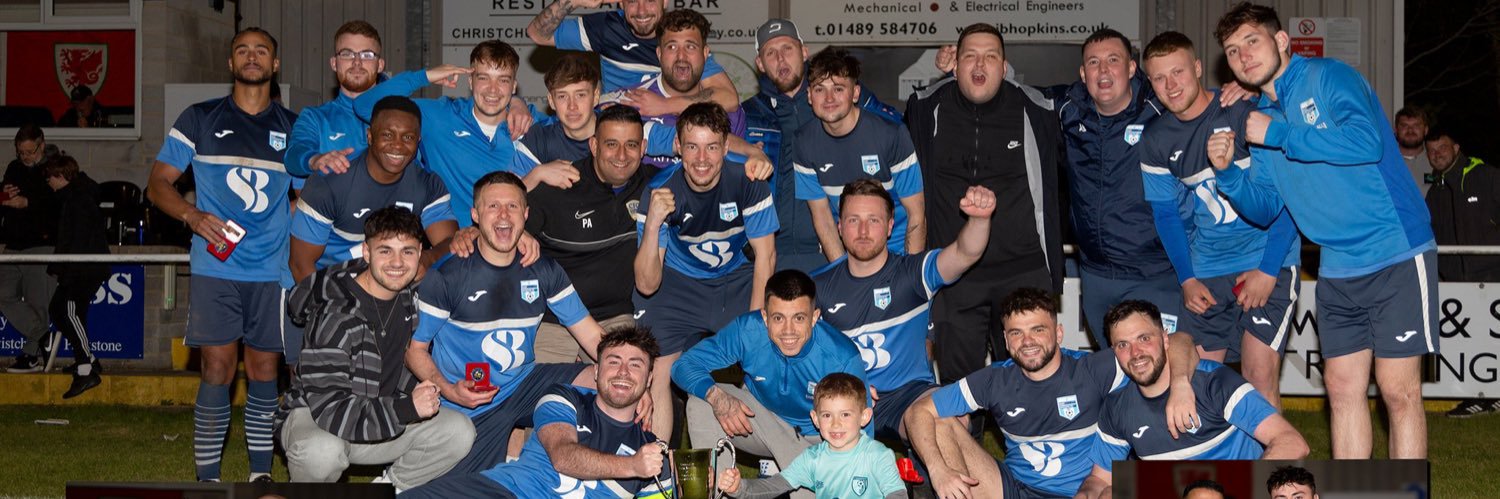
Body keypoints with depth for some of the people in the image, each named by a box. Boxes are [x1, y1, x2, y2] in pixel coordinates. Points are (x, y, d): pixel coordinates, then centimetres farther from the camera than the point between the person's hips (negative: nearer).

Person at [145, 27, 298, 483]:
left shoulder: (292, 128, 11)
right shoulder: (200, 120, 7)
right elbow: (158, 183, 7)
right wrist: (193, 216, -12)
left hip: (273, 271, 2)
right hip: (215, 268, -2)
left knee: (264, 370, 5)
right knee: (218, 369, -6)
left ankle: (261, 473, 15)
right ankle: (207, 478, 1)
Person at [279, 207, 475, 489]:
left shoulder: (410, 292, -6)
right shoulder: (335, 316, -27)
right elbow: (328, 410, -31)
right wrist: (407, 408, -37)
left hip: (383, 411, 6)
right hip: (311, 417, -6)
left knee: (459, 433, -16)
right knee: (323, 452, -40)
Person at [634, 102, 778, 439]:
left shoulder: (747, 183, -19)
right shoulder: (660, 191, -20)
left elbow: (765, 257, -8)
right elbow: (647, 285, -23)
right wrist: (653, 224, -39)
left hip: (736, 279, 1)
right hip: (677, 283, 0)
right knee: (655, 369, -16)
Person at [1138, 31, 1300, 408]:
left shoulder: (1246, 112, -9)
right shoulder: (1154, 141, 4)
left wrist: (1267, 270, -14)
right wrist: (1187, 279, 1)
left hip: (1268, 260, -4)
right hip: (1205, 270, 4)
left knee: (1259, 376, -12)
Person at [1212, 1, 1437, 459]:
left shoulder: (1328, 77, -9)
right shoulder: (1261, 117, 13)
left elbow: (1366, 141, -27)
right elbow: (1263, 208, 15)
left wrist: (1278, 135, -20)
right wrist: (1226, 173, -4)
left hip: (1396, 256, -7)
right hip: (1337, 270, 7)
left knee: (1397, 390, -6)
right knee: (1342, 387, 9)